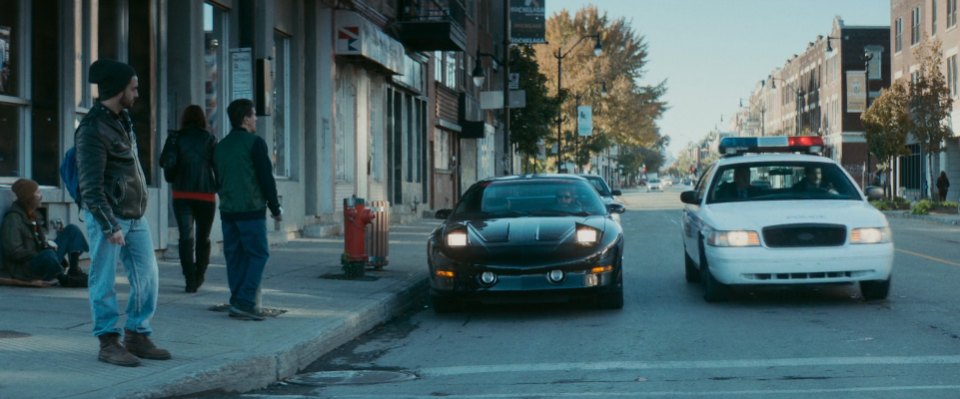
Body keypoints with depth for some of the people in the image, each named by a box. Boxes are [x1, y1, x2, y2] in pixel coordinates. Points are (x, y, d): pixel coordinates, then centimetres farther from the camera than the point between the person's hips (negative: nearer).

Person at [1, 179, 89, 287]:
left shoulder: (33, 215, 14)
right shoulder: (13, 218, -14)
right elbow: (13, 252, -21)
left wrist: (47, 243, -2)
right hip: (23, 268, -9)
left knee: (72, 230, 4)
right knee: (48, 255, -42)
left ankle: (74, 271, -9)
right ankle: (64, 279, -14)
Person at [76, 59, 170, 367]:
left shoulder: (122, 119, 13)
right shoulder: (93, 129, -15)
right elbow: (90, 186, -19)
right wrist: (110, 226, -21)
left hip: (135, 215, 9)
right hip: (108, 216, -9)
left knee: (147, 276, 7)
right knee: (105, 282, 0)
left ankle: (137, 336, 17)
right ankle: (108, 343, 7)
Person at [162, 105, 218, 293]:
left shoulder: (176, 138, 0)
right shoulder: (210, 139, 0)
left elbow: (168, 167, -2)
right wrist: (218, 187, 12)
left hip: (182, 194, 0)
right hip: (206, 194, 0)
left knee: (186, 237, -2)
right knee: (203, 238, 15)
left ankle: (190, 280, -12)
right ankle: (199, 276, 21)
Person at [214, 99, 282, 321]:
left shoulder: (220, 146, 14)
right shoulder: (255, 143, -8)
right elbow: (266, 177, -10)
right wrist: (275, 207, -2)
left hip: (227, 210, 7)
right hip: (251, 210, -7)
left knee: (235, 256, 9)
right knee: (258, 254, -4)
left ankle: (238, 304, 8)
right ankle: (244, 302, -13)